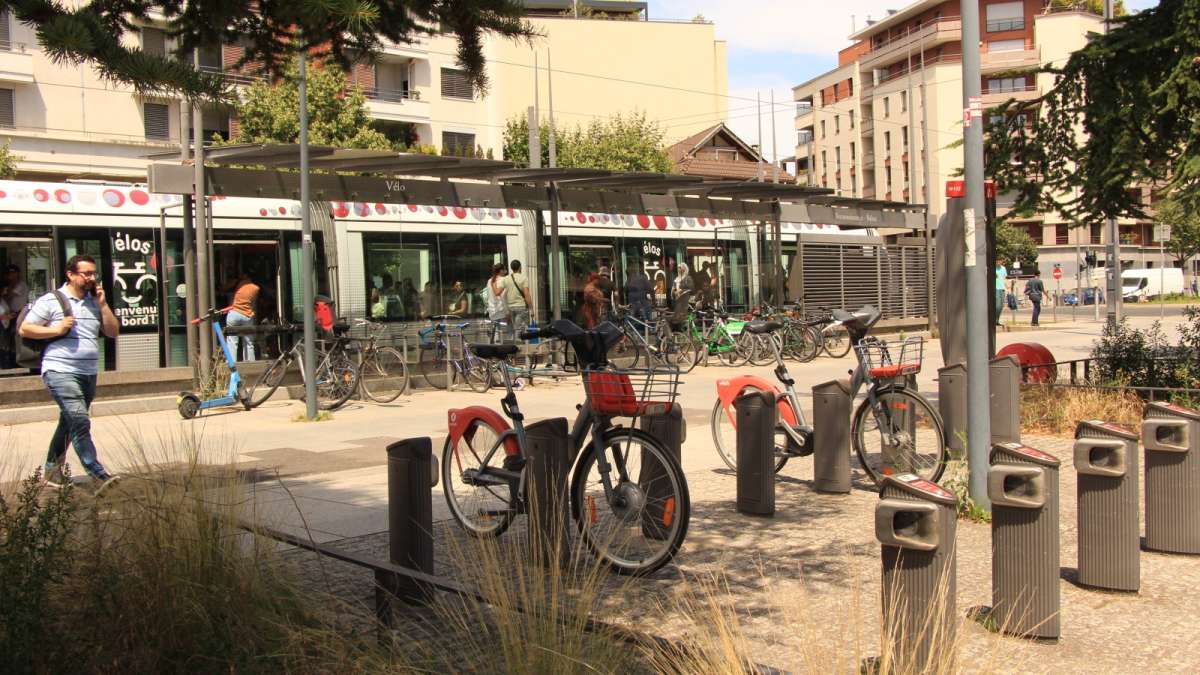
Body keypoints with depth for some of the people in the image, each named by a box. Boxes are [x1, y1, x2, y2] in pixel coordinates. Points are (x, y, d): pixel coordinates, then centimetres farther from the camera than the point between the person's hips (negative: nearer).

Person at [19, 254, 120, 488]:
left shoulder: (95, 302, 13)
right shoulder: (51, 301, -4)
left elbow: (113, 332, 9)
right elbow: (24, 329, -2)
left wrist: (102, 304, -1)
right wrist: (57, 329, -14)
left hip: (88, 374, 7)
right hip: (60, 372, -7)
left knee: (68, 423, 16)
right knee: (80, 422, -17)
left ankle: (51, 470, 30)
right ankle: (99, 475, -19)